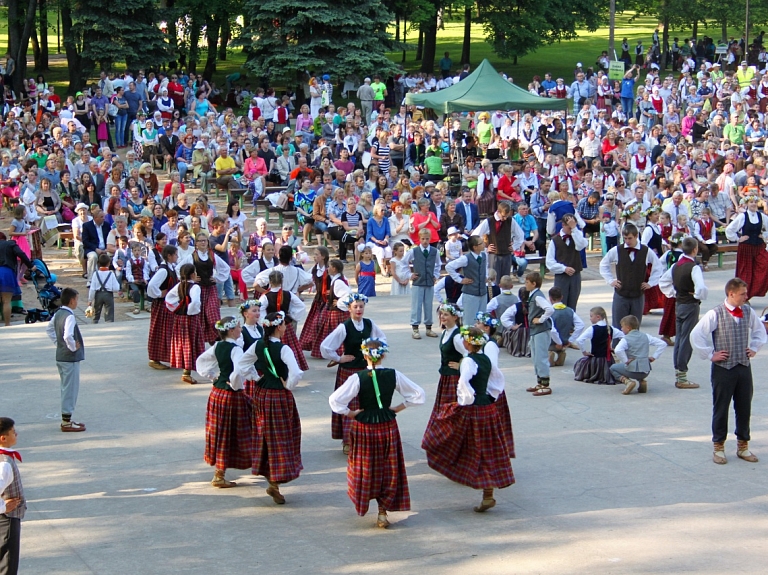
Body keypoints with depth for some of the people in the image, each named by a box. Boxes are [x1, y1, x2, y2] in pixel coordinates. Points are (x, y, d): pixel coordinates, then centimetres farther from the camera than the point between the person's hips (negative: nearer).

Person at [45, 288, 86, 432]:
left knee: (66, 388, 17)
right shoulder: (69, 316, -21)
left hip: (60, 356, 9)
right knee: (70, 389, -1)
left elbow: (49, 330, 20)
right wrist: (73, 347, -18)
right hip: (71, 358, -9)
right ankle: (67, 422, 3)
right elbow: (68, 336, -34)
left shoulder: (58, 314, 6)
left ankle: (66, 419, 24)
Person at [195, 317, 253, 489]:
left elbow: (200, 361, 14)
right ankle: (219, 476, 7)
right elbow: (238, 371, -34)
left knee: (219, 433, 17)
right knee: (230, 434, 3)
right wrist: (235, 385, -16)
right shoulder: (236, 349, -19)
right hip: (232, 395, -7)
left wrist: (212, 376, 11)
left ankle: (218, 472, 28)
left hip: (216, 393, 7)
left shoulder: (218, 346, 4)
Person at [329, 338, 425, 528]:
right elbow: (419, 394, -3)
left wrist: (349, 413, -7)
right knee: (388, 470, 12)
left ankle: (362, 502, 30)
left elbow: (335, 400, -22)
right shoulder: (394, 375, -9)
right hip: (388, 427, 2)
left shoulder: (357, 378, -16)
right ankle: (383, 511, 12)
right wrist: (400, 407, 3)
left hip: (364, 428, -2)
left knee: (365, 469, 17)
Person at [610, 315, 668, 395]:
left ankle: (627, 381, -6)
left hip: (632, 369, -5)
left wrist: (626, 361, -14)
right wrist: (654, 357, 10)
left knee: (613, 368, 20)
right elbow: (662, 344, 8)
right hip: (646, 371, 5)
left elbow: (618, 350, -27)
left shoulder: (626, 339, -6)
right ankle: (642, 381, 11)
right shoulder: (645, 336, 10)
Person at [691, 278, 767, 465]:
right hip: (723, 368, -5)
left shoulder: (748, 312, 4)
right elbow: (696, 335, -13)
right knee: (721, 409, 5)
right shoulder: (715, 314, -13)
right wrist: (710, 355, -9)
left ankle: (743, 446, 22)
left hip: (744, 367, 5)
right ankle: (718, 447, 16)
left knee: (744, 408, 10)